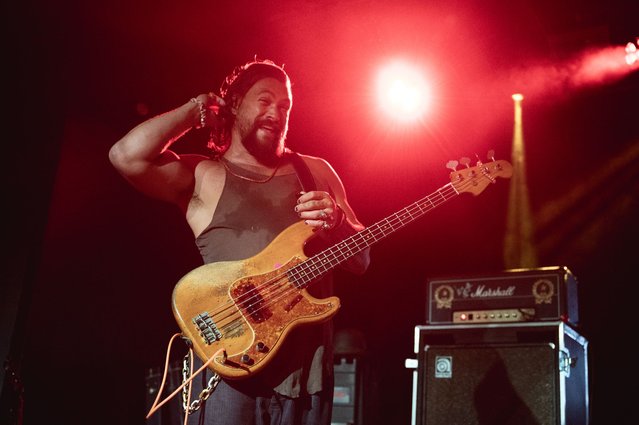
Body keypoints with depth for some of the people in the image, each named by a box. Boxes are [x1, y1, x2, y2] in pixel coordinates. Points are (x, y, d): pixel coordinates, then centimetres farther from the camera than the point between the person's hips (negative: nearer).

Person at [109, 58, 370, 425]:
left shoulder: (317, 171, 14)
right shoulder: (203, 176, 3)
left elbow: (361, 260, 14)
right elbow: (125, 156, -15)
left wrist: (336, 222, -9)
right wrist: (195, 110, -1)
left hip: (309, 363, 4)